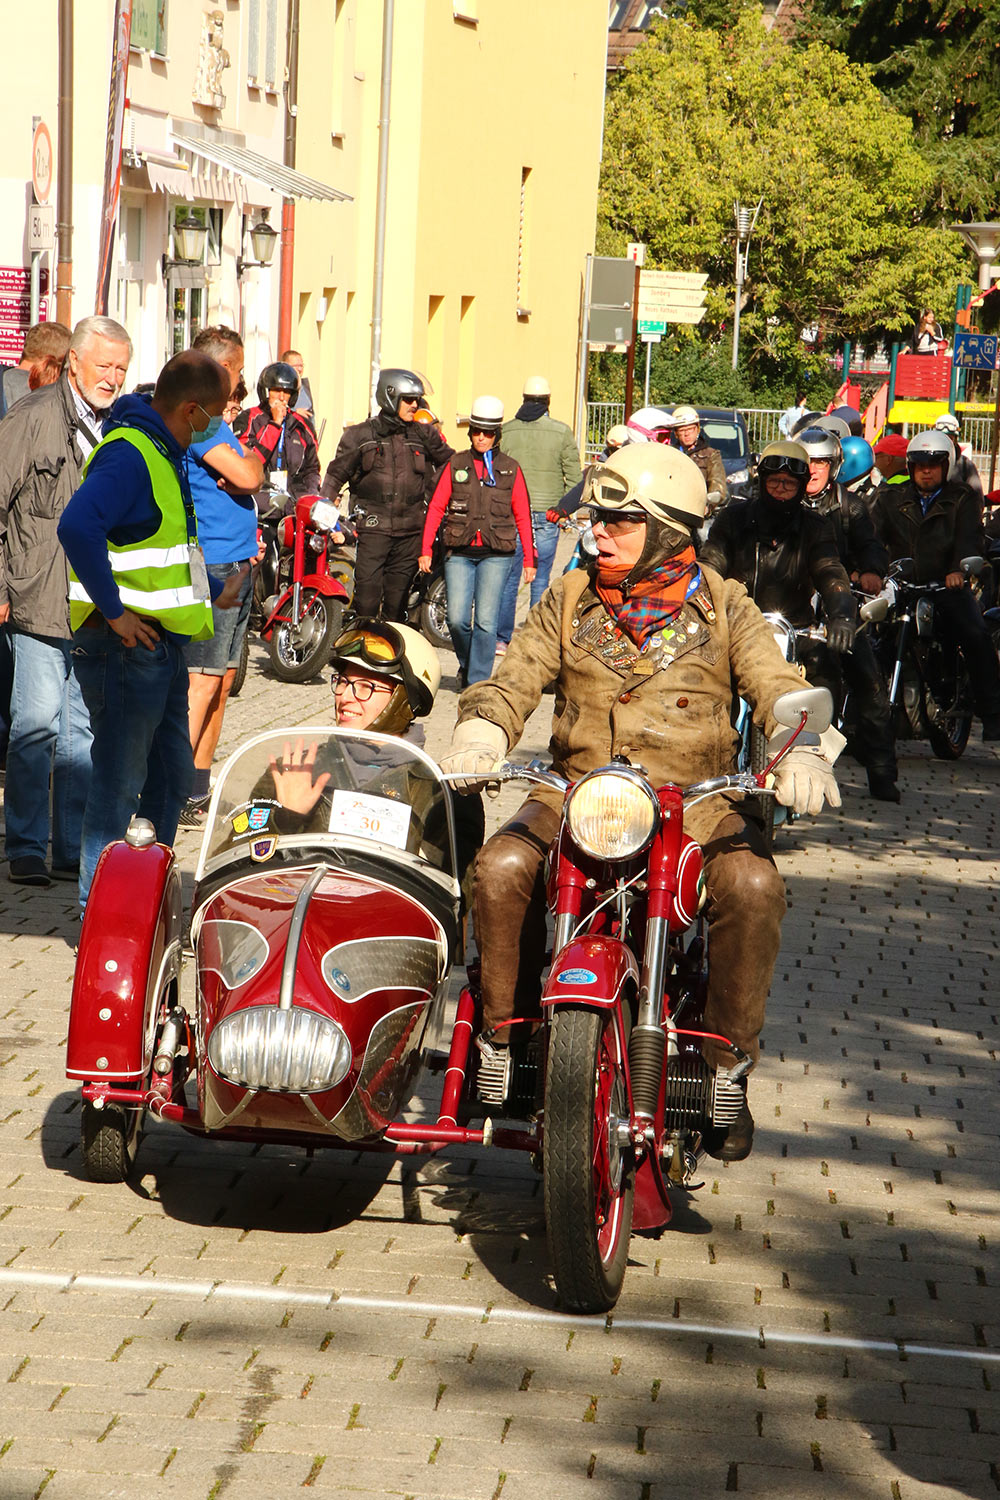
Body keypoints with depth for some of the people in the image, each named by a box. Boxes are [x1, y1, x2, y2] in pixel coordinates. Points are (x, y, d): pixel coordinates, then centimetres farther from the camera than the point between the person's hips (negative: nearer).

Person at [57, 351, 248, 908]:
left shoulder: (165, 454, 15)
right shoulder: (128, 454, -18)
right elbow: (77, 527, -34)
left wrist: (216, 592, 28)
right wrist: (113, 610, -28)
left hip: (162, 644, 10)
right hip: (126, 646, -10)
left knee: (173, 777, 17)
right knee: (120, 783, -5)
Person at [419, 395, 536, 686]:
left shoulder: (511, 469, 8)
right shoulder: (456, 465, 9)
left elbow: (522, 515, 10)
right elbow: (436, 508, 9)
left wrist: (530, 559, 6)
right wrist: (425, 550, 3)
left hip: (496, 555, -1)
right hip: (459, 553, 1)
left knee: (485, 620, -9)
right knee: (457, 618, -6)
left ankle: (478, 680, -3)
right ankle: (467, 663, 22)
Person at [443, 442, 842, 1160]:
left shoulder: (723, 608, 6)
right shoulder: (569, 602, 12)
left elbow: (779, 690, -3)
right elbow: (513, 683, 6)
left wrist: (801, 753, -25)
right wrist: (481, 732, -17)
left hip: (698, 798, -1)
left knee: (753, 888, -30)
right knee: (501, 869, -27)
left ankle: (724, 1072, -13)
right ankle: (504, 1044, -9)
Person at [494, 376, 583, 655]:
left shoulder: (506, 431, 2)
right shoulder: (561, 432, -2)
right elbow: (574, 477, -2)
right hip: (548, 516, -1)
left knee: (508, 579, 6)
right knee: (541, 579, 3)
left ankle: (501, 638, 6)